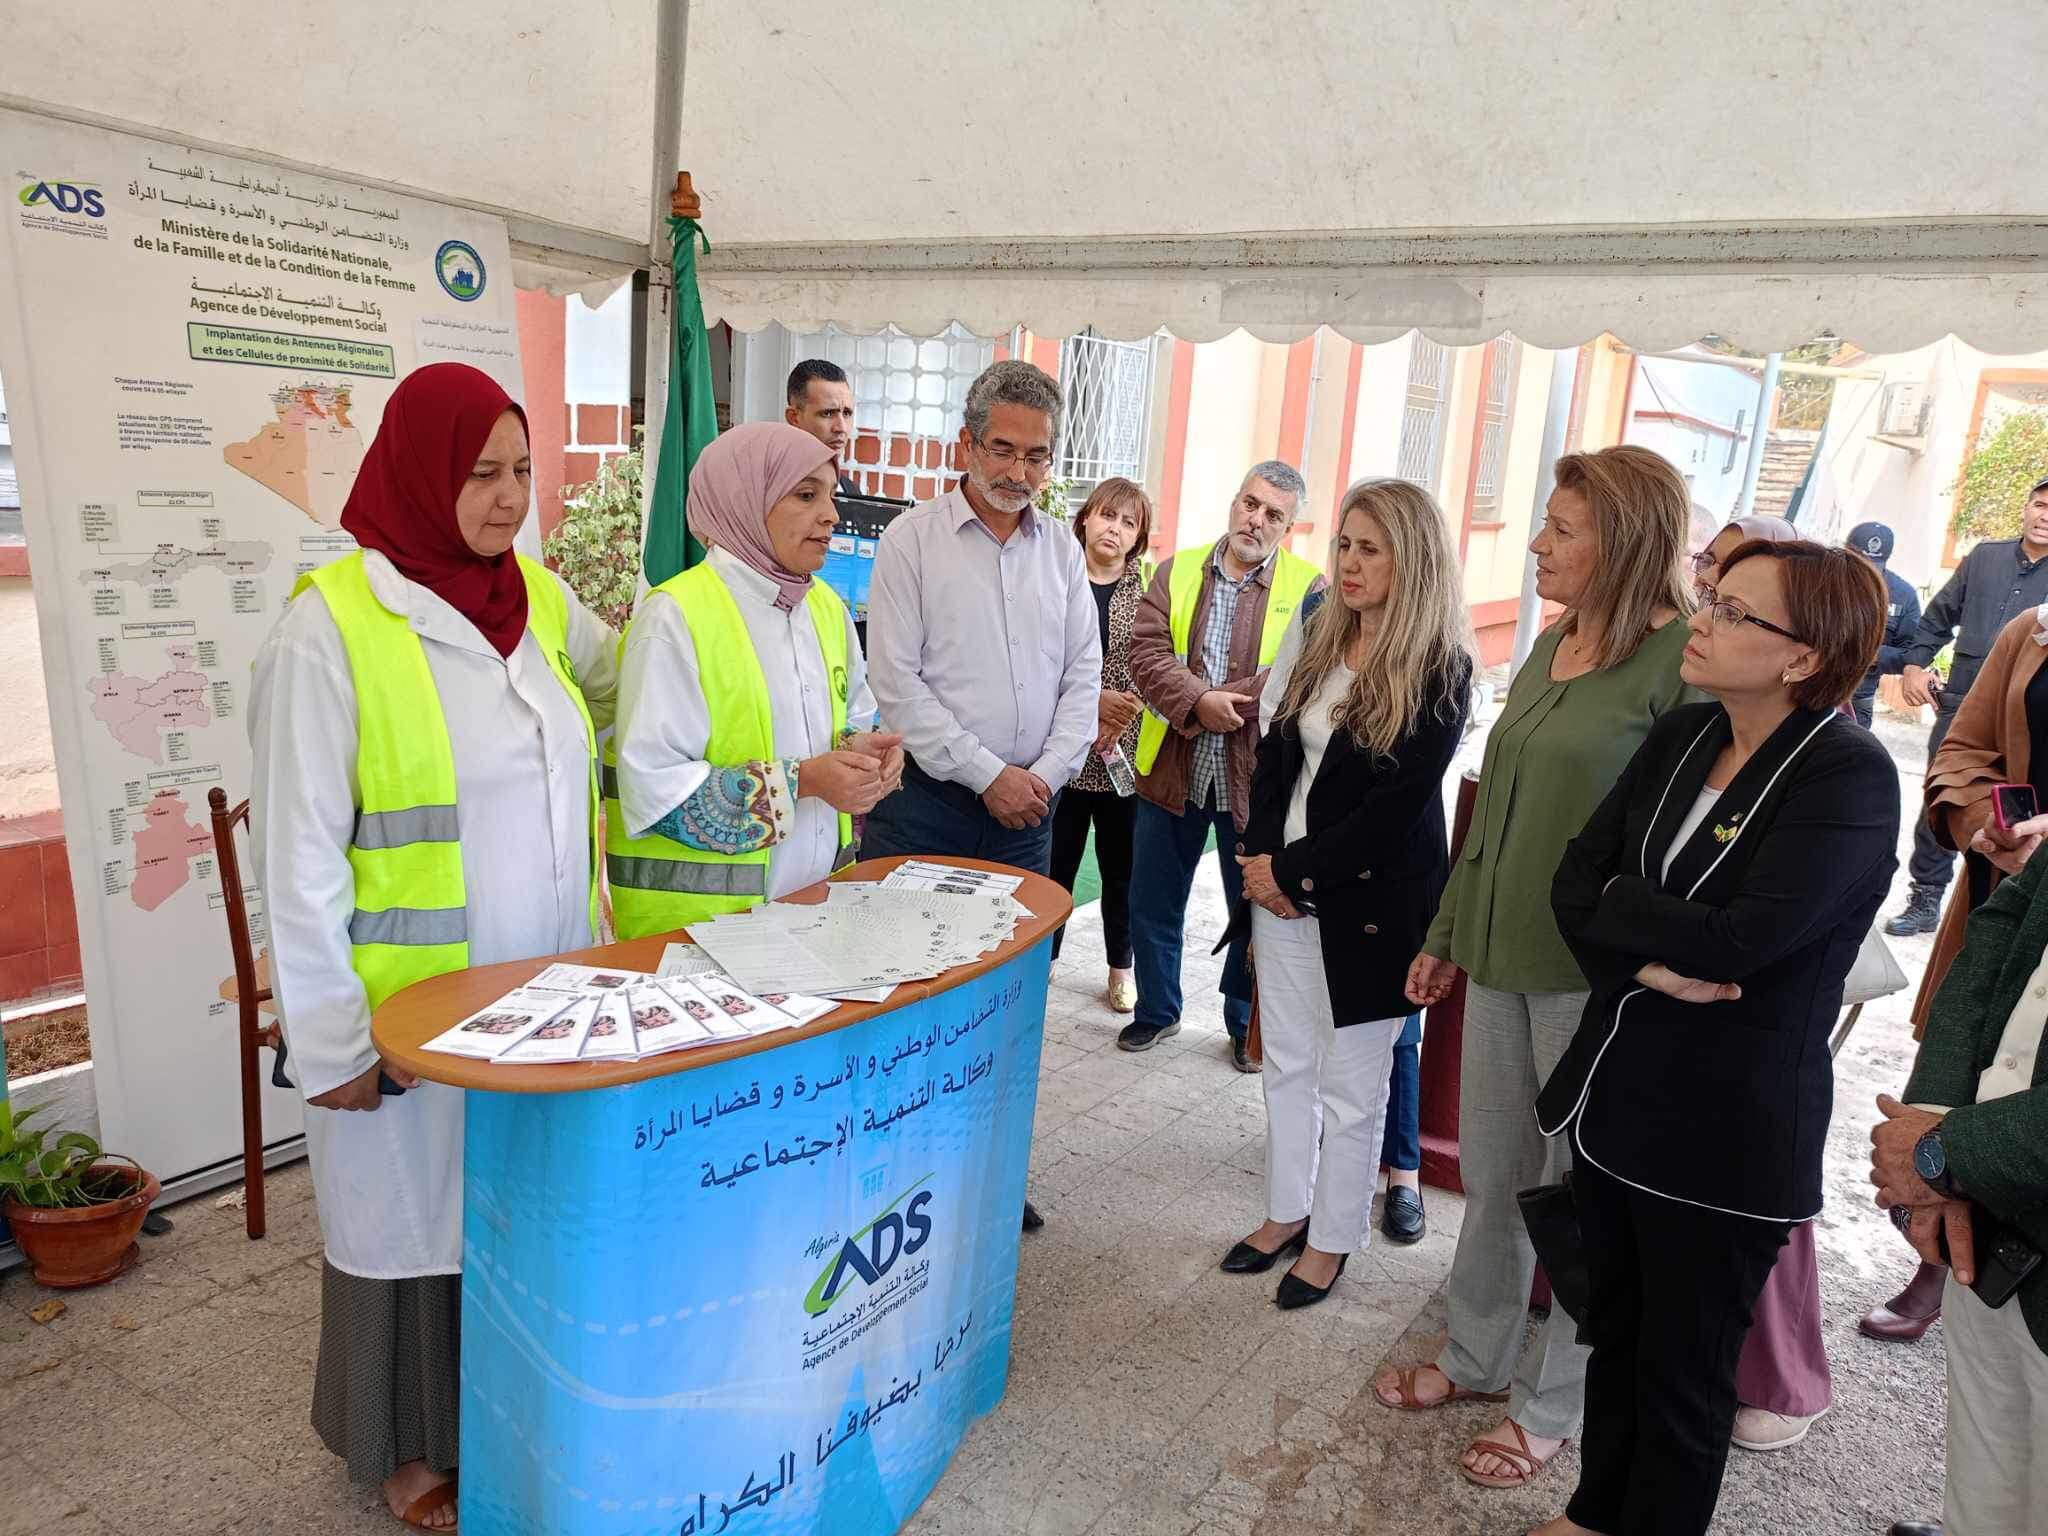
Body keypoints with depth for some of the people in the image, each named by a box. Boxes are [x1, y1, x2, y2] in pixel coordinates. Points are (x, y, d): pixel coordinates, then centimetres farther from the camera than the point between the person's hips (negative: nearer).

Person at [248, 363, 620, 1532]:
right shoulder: (331, 625, -14)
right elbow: (298, 856, -13)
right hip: (414, 1007, -5)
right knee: (418, 1215, 13)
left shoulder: (539, 595, 2)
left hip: (548, 986, 5)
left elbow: (621, 682, 23)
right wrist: (331, 1040, -12)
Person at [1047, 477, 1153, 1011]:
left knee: (1122, 867, 11)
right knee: (1056, 862, 5)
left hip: (1125, 754, 1)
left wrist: (1123, 714, -12)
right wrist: (1093, 699, -14)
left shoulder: (1146, 589, 5)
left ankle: (1122, 967, 27)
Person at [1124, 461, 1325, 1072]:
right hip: (1171, 770, 3)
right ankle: (1157, 1011, 34)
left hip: (1254, 777, -2)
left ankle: (1246, 1024, 31)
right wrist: (1199, 702, -21)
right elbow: (1147, 652, -5)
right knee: (1153, 904, 13)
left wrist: (1214, 709, -20)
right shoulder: (1177, 571, 6)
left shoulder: (1310, 588, -3)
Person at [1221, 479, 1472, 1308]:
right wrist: (1258, 854, -4)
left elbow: (1398, 804, -17)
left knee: (1350, 1084, 8)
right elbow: (1274, 751, 9)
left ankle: (1330, 1240, 26)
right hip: (1282, 887, 6)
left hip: (1369, 901, -6)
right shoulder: (1318, 637, 6)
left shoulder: (1439, 670, -12)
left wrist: (1295, 869, -15)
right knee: (1286, 1064, 16)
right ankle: (1287, 1212, 34)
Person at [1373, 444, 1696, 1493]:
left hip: (1596, 972, -7)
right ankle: (1478, 1358, 39)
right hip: (1502, 954, 7)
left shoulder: (1683, 655, -15)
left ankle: (1550, 1405, 31)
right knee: (1490, 1171, 19)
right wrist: (1446, 934, 18)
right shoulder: (1552, 643, 9)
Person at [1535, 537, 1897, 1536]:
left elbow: (1737, 939, -28)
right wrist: (1647, 962, -19)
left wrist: (1611, 906, -12)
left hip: (1725, 1133, -6)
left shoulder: (1850, 778, -18)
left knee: (1684, 1370, 13)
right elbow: (1576, 879, -2)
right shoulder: (1681, 737, 2)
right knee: (1613, 1331, 23)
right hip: (1616, 1095, 7)